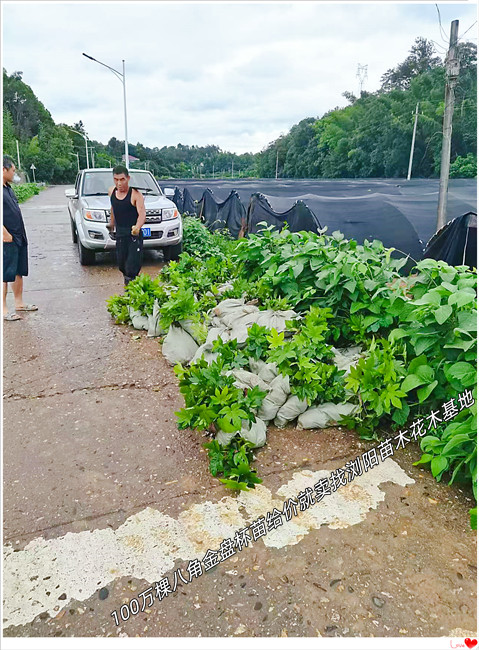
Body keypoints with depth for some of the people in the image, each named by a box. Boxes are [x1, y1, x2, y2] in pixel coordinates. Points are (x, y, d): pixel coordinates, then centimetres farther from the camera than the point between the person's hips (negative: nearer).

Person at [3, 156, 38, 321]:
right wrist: (6, 235, -21)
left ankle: (19, 303, 27)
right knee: (6, 275, -3)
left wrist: (21, 235, 17)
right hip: (8, 240, -9)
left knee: (19, 272, 15)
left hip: (19, 238, 9)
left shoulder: (8, 188, 15)